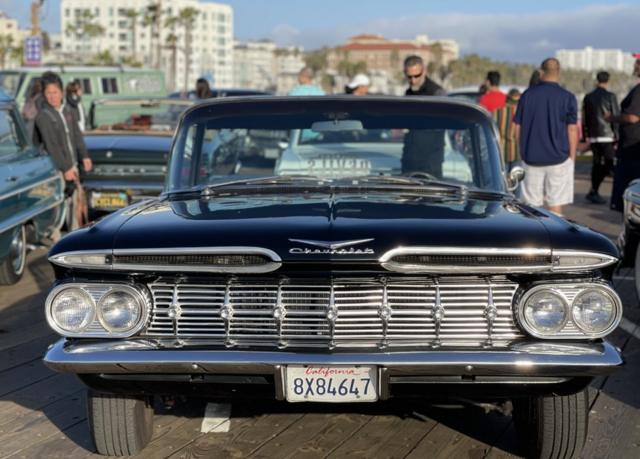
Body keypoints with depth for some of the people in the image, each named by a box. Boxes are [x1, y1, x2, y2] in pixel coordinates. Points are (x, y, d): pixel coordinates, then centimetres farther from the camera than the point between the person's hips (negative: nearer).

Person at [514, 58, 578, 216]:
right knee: (555, 205, 2)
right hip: (558, 158, -2)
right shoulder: (567, 97, -3)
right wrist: (572, 156, 5)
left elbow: (518, 128, 6)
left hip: (531, 159, 2)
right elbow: (572, 130, -4)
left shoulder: (527, 95, 3)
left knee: (532, 204, 8)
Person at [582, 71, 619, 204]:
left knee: (597, 164, 13)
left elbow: (584, 119, 11)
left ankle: (594, 193, 14)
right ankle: (594, 191, -11)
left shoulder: (588, 97, 8)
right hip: (607, 135, -6)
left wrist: (586, 136, 18)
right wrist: (617, 137, -3)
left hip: (593, 136, 6)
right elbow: (616, 117, -8)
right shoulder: (610, 96, -6)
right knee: (609, 164, -3)